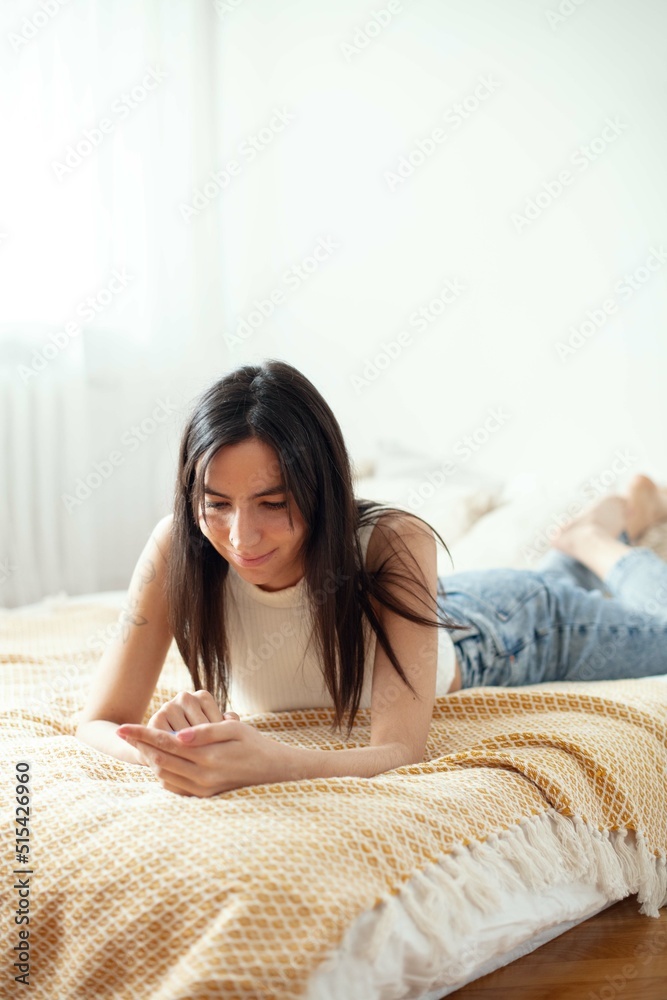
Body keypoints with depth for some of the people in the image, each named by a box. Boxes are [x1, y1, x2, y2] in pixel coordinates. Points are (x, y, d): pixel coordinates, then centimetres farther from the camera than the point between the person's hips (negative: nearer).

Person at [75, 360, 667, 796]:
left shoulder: (395, 544, -44)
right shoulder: (177, 548, -36)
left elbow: (403, 750, -48)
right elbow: (99, 722, -33)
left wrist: (271, 763, -67)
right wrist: (170, 747, -55)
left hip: (495, 633, -3)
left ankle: (600, 539, 40)